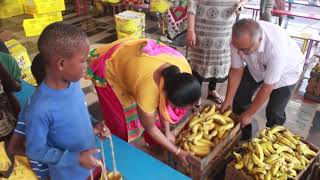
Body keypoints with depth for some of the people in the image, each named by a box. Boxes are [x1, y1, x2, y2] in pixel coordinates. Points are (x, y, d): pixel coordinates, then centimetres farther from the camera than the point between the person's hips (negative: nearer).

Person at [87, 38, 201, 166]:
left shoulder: (183, 69, -24)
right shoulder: (148, 88, -42)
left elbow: (163, 102, -6)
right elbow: (149, 127, -22)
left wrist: (167, 131, -2)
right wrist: (177, 152, -14)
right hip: (108, 69, -6)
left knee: (151, 111, 11)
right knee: (123, 120, 3)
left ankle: (155, 146, 35)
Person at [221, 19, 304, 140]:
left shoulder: (276, 48, -43)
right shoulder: (239, 39, -31)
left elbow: (267, 87, -32)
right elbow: (236, 70, -16)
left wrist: (249, 114, -22)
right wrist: (228, 100, -13)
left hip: (285, 71, -4)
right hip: (257, 67, 4)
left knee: (274, 114, -7)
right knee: (238, 98, 0)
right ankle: (243, 138, 21)